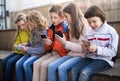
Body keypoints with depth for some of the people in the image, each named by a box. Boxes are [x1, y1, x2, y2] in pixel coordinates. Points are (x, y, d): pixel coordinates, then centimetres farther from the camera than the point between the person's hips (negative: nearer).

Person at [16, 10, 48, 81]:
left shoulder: (43, 31, -15)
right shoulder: (33, 30, 9)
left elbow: (43, 49, -17)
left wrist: (28, 50, -15)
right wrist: (26, 46, -1)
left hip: (39, 54, -7)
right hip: (31, 53, 7)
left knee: (26, 64, -28)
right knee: (18, 64, -13)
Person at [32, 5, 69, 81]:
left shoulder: (66, 28, -10)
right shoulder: (51, 29, 10)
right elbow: (48, 49, 14)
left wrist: (52, 43, -23)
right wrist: (47, 44, -10)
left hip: (62, 54, -7)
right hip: (52, 52, 7)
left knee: (44, 65, -23)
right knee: (36, 63, -12)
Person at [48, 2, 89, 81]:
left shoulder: (84, 26, -11)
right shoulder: (72, 26, 12)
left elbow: (82, 48, -16)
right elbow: (73, 43, 12)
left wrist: (65, 43, -17)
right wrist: (63, 42, -5)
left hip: (81, 55, -7)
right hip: (71, 54, 7)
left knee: (62, 68, -28)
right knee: (51, 66, -12)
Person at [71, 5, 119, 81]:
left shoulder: (111, 31, -8)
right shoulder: (89, 33, 11)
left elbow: (113, 52, -12)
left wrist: (97, 49, -23)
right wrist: (86, 48, -6)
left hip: (104, 60, -6)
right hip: (90, 57, 6)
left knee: (85, 72, -28)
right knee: (75, 69, -19)